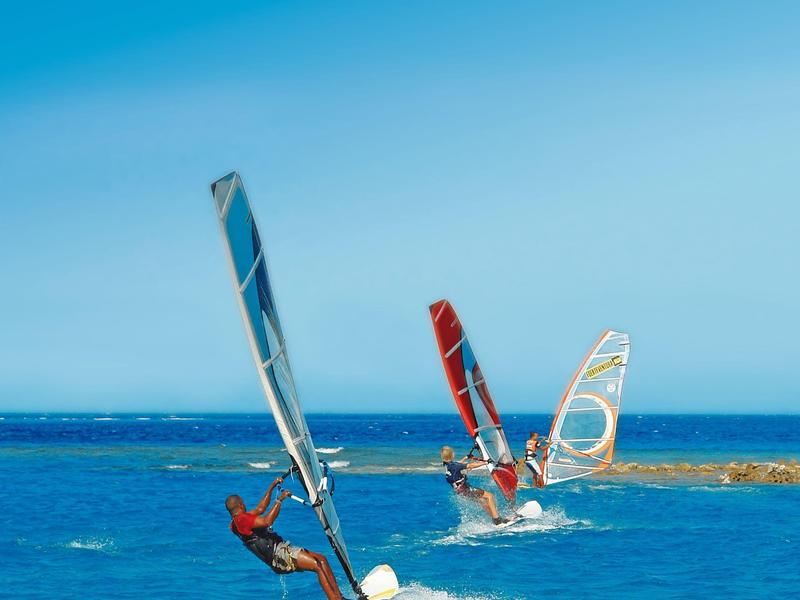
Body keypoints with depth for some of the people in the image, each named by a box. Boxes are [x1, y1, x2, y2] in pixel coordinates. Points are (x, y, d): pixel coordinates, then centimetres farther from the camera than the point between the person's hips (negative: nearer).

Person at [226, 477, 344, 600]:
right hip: (278, 554, -11)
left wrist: (272, 487, 29)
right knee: (318, 566, -19)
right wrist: (279, 500, -17)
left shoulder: (236, 523, 19)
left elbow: (260, 509, 30)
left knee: (322, 559, 6)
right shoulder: (241, 520, -13)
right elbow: (267, 521, -25)